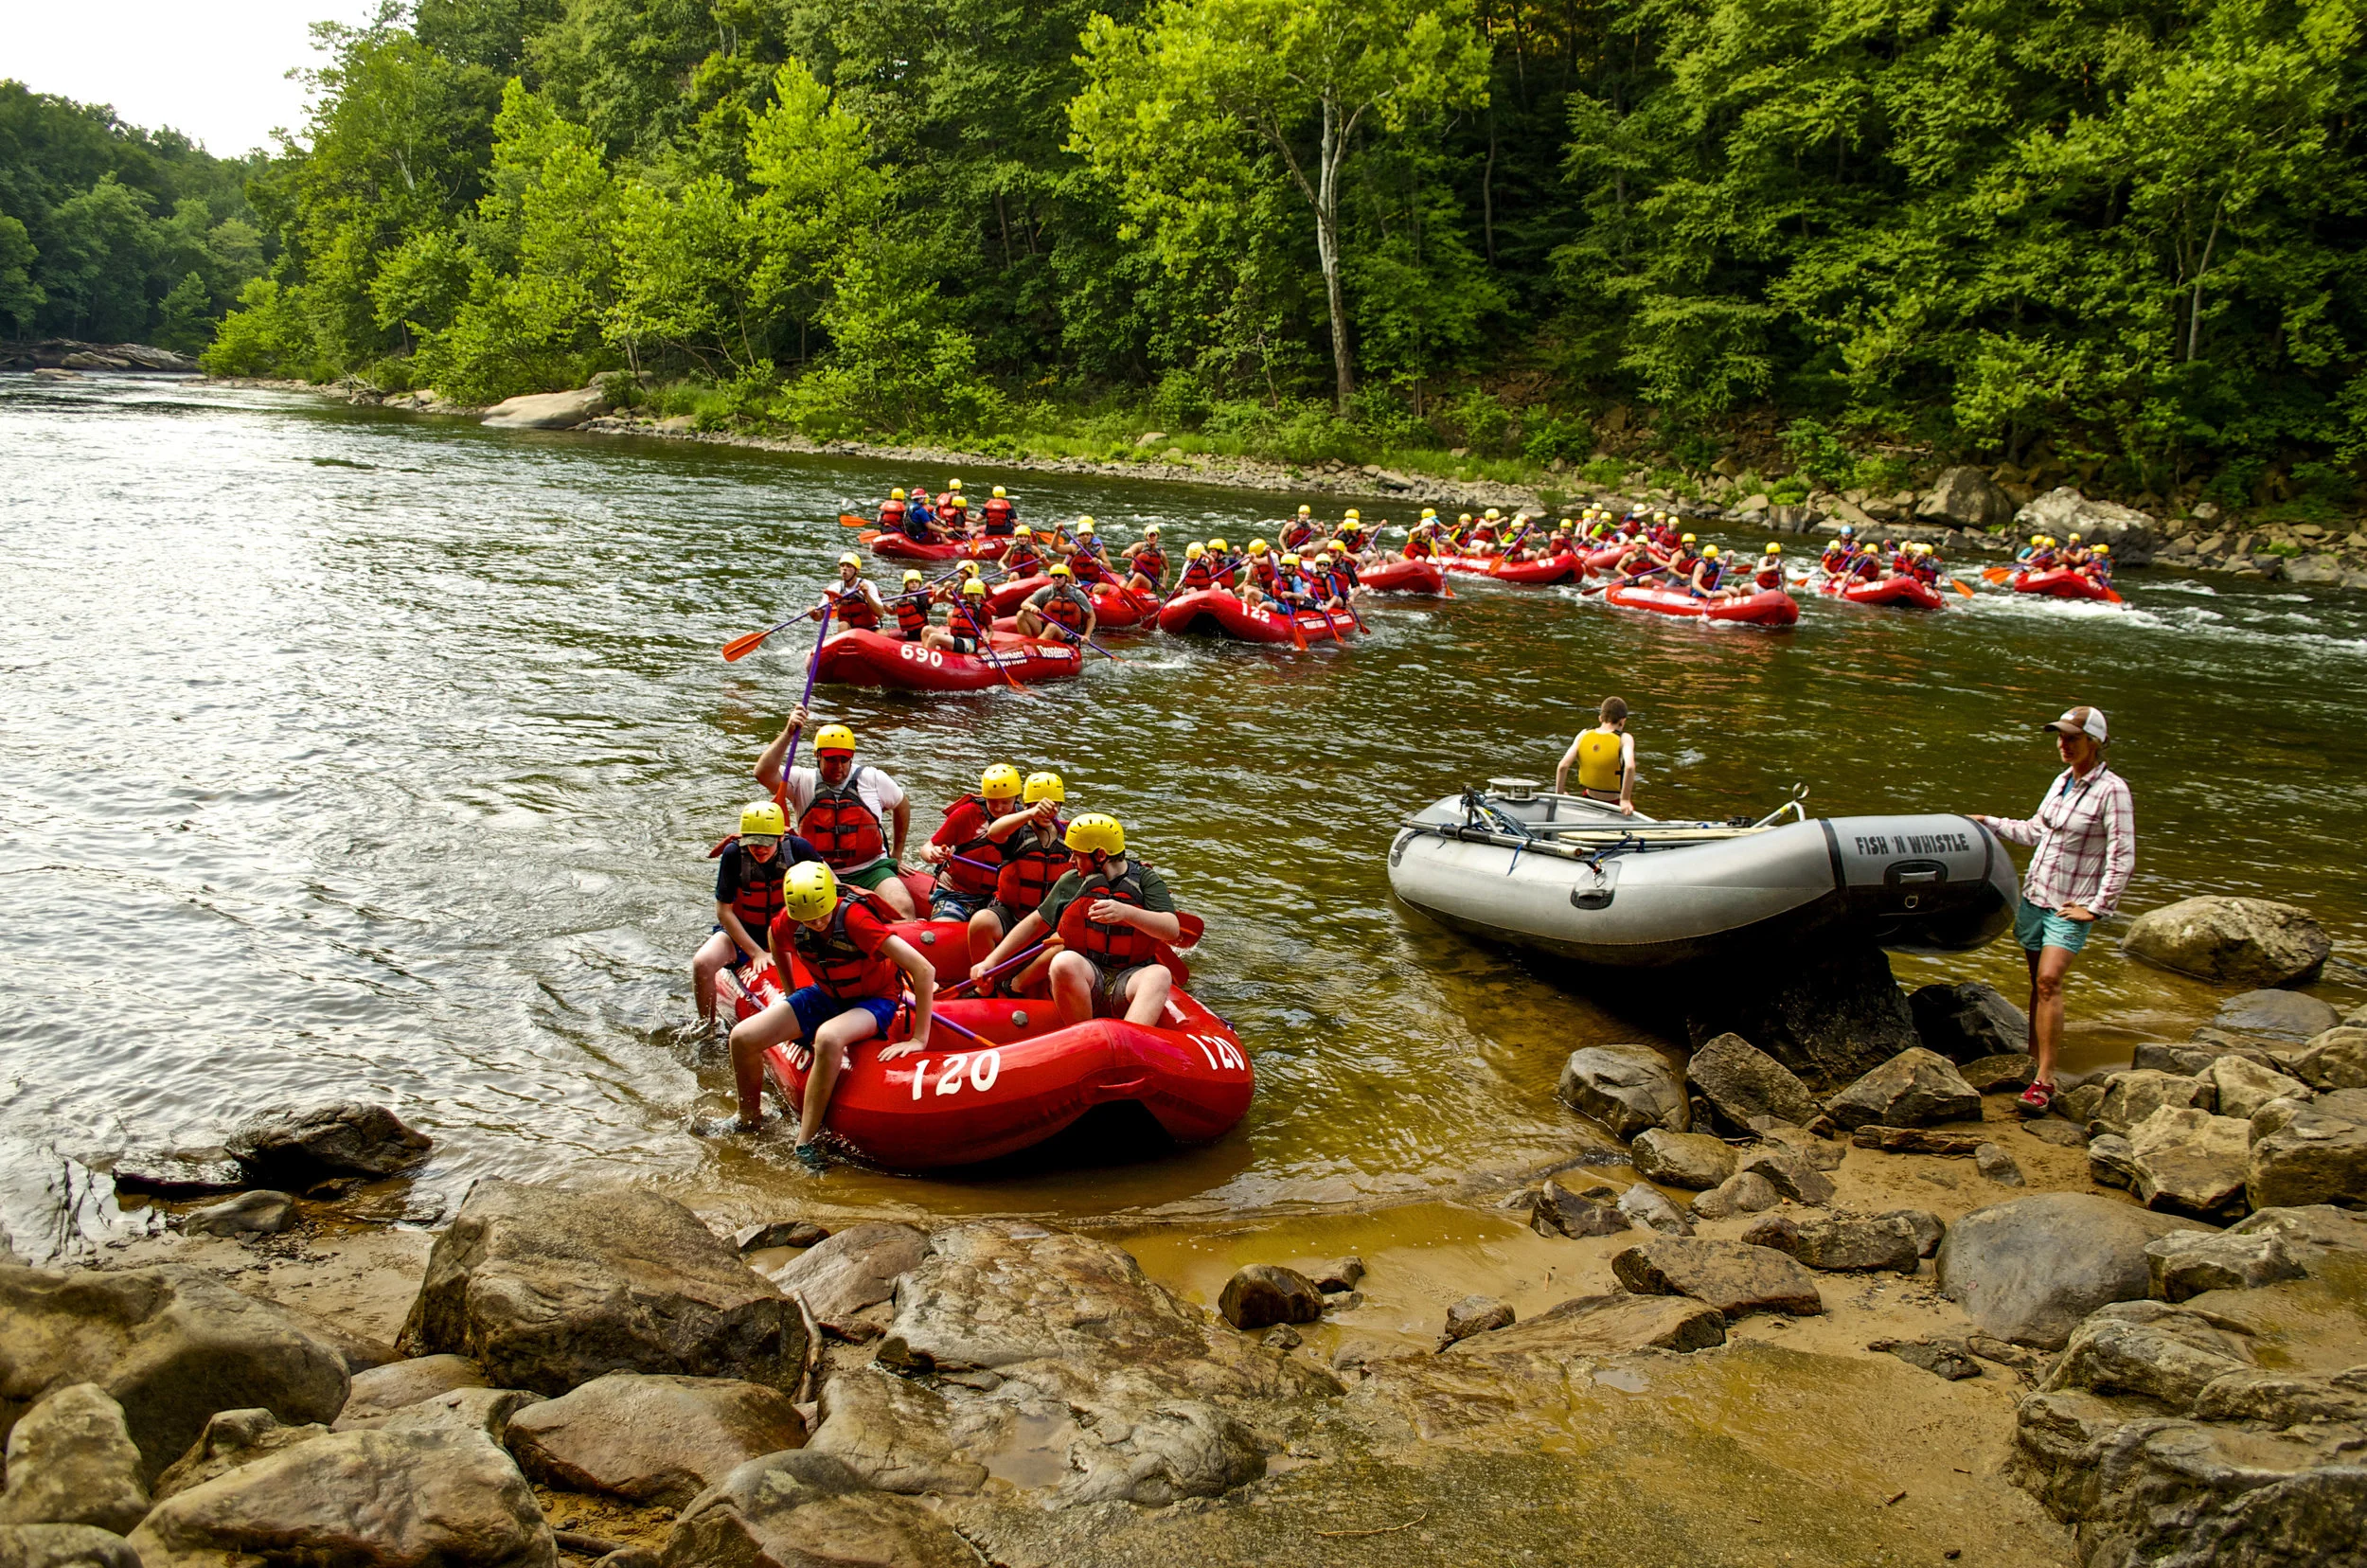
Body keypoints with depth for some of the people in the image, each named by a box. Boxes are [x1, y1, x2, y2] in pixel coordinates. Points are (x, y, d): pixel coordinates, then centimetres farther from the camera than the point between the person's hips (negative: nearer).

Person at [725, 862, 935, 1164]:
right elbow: (777, 946, 14)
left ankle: (805, 1143, -25)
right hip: (825, 995, 6)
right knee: (742, 1038, -10)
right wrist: (789, 993, 19)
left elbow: (924, 971, -35)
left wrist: (919, 1039, -32)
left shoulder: (854, 917, -32)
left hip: (874, 1000, -6)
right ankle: (750, 1121, 18)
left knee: (827, 1037, -39)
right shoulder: (788, 922, -16)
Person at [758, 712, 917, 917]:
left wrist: (897, 853, 24)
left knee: (904, 908, -24)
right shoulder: (803, 782, 1)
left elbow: (902, 805, 22)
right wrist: (788, 734, -24)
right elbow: (763, 773, -16)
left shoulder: (873, 779, 5)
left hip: (872, 870, 0)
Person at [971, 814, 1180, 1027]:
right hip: (1083, 973, 1)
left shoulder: (1145, 879, 1)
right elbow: (1035, 923, 19)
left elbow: (1172, 929, -14)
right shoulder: (1071, 882, 9)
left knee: (1160, 975, -34)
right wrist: (991, 961, 12)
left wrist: (1125, 912, -31)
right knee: (1065, 962, -33)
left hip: (1130, 978, -1)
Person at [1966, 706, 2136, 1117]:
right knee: (2039, 984, 10)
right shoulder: (2062, 780, 9)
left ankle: (2045, 1081, -16)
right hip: (2035, 894, 7)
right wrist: (1990, 824, 20)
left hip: (2070, 907, -7)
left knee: (2049, 981, -17)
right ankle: (2034, 1061, 18)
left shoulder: (2111, 790, -12)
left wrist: (2097, 907, -13)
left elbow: (2122, 858, -13)